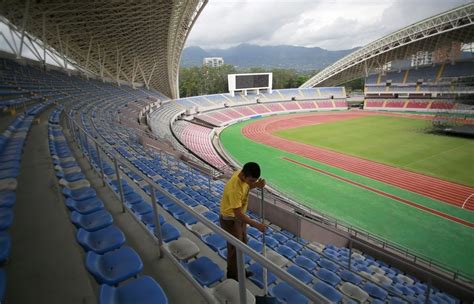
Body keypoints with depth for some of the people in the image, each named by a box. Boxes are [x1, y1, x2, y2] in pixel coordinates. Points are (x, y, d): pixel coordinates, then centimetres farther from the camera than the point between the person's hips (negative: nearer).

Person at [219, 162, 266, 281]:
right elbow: (238, 214, -33)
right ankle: (233, 276, 34)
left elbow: (246, 186, 8)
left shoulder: (242, 175, -14)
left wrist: (257, 185, -13)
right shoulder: (234, 189, -38)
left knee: (243, 243, 24)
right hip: (230, 220, -8)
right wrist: (256, 224, -29)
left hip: (239, 216, 9)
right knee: (235, 248, 10)